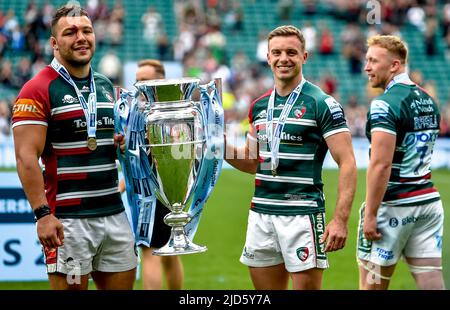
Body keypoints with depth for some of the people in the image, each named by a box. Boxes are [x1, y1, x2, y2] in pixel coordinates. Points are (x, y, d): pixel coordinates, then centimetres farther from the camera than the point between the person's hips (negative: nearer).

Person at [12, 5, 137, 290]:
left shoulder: (106, 86, 15)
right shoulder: (39, 90, -8)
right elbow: (27, 157, -14)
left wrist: (125, 142, 7)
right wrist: (42, 213, -21)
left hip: (115, 212, 7)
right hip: (68, 219, -7)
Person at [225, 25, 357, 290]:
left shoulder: (322, 104, -7)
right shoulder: (259, 106, 12)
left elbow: (347, 163, -10)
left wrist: (341, 220, -19)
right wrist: (225, 149, 3)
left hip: (302, 215, -6)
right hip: (261, 215, 6)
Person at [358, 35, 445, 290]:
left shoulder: (385, 104, -15)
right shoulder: (429, 101, 13)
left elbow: (381, 164, -21)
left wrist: (370, 214, -19)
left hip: (394, 207, -8)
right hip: (429, 200, 8)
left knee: (372, 286, 4)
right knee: (432, 285, 4)